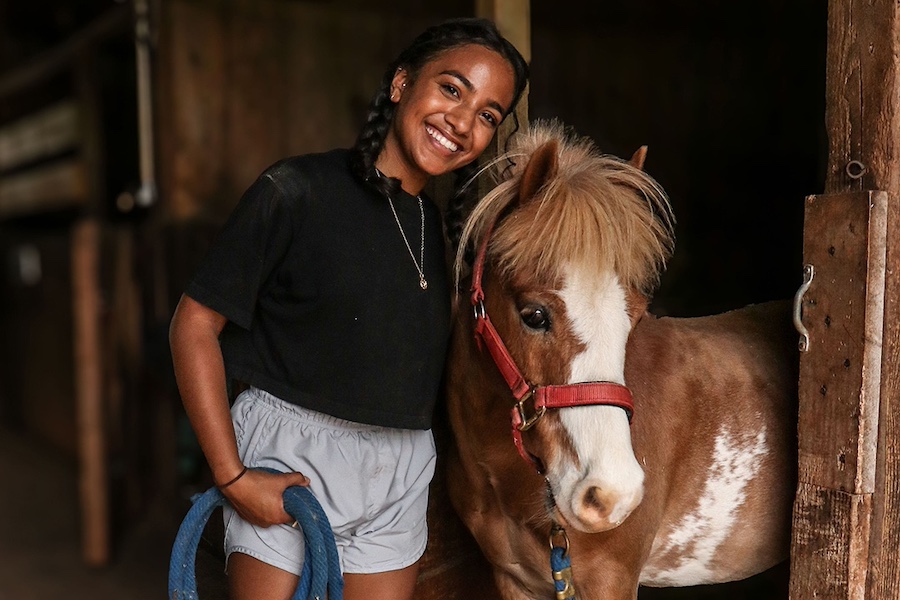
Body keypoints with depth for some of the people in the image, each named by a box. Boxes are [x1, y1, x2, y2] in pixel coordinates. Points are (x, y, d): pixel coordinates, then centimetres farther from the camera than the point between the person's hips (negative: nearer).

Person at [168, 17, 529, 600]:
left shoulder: (444, 226, 6)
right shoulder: (296, 191, -11)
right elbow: (194, 324, -12)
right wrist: (234, 478, -15)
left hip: (402, 474, 5)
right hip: (291, 455, -5)